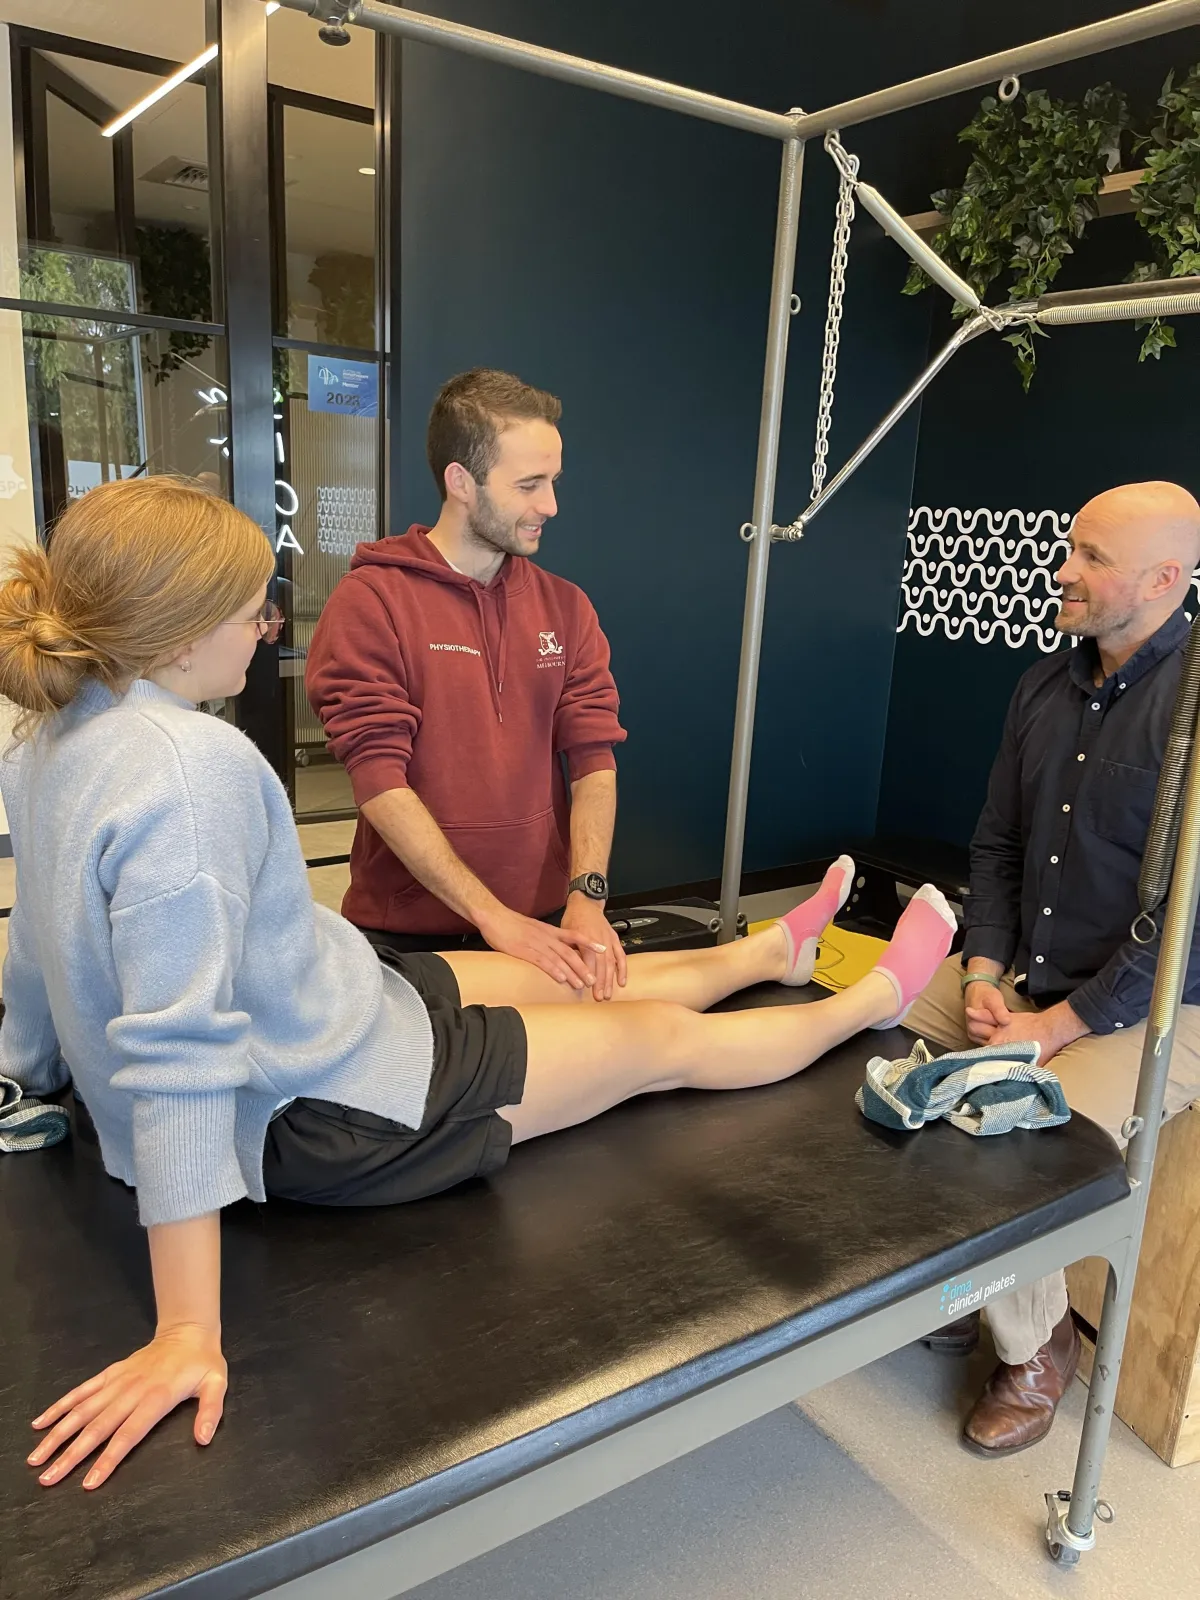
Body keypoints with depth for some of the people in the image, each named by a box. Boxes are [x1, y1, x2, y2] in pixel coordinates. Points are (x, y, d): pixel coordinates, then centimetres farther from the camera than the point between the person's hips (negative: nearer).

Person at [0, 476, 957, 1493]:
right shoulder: (191, 768, -31)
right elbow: (181, 1049, -33)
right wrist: (189, 1333, -29)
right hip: (324, 1117, -9)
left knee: (565, 978, 21)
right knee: (667, 1038, 7)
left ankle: (778, 951, 44)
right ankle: (872, 1001, 32)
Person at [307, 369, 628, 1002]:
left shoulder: (566, 607, 4)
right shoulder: (370, 601, -10)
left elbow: (594, 759, -2)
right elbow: (380, 781, -17)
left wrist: (586, 897, -17)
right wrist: (491, 914, -22)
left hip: (542, 928, 4)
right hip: (406, 935, -3)